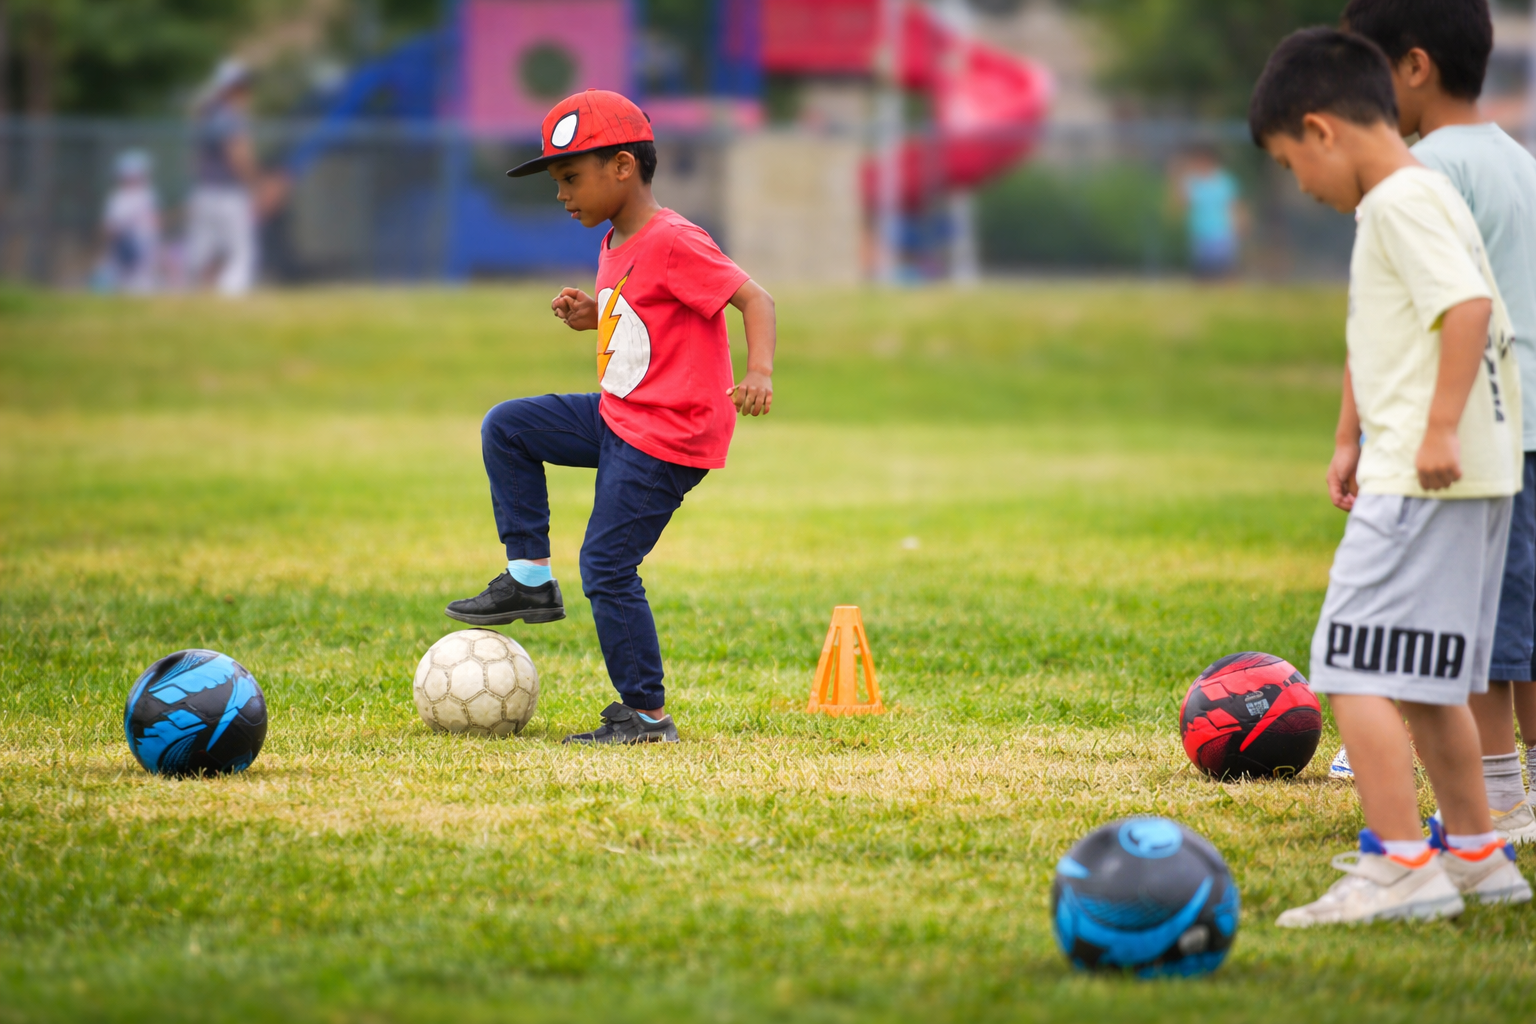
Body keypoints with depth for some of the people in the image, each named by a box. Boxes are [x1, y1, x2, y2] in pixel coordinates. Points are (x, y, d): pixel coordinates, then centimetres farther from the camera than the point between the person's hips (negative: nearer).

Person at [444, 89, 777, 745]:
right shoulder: (616, 247, 11)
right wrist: (593, 318, 6)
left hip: (668, 437, -10)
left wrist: (759, 372, -37)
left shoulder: (672, 243, -19)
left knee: (607, 567, -9)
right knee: (505, 428, 12)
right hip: (617, 418, 10)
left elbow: (754, 299, -21)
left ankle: (648, 716, 1)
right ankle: (530, 579, 14)